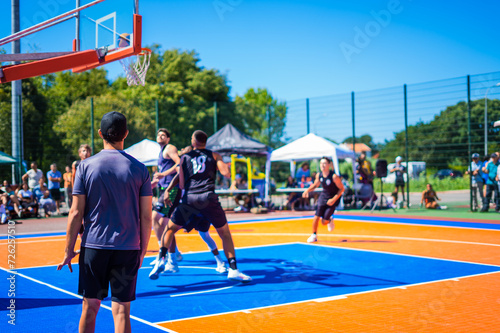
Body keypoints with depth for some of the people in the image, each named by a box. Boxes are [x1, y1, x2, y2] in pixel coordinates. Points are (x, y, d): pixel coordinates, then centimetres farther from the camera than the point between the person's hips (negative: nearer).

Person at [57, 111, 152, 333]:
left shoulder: (86, 166, -2)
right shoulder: (139, 169, -1)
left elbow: (76, 213, -3)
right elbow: (146, 217, 0)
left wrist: (69, 250, 5)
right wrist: (143, 250, 11)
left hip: (93, 246, 0)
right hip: (128, 248, 0)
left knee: (90, 307, 11)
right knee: (121, 310, 4)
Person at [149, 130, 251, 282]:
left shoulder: (184, 157, 18)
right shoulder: (214, 155, 14)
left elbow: (181, 185, 15)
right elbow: (226, 174, 0)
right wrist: (225, 165, 21)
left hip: (189, 199, 1)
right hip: (209, 199, -1)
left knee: (170, 229, 19)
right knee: (225, 234, 13)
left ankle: (161, 260, 3)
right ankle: (233, 269, 5)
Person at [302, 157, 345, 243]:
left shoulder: (334, 176, -23)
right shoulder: (319, 175, -7)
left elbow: (341, 189, -15)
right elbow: (315, 185, 11)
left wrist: (334, 199, -23)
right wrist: (307, 190, -9)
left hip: (332, 198, -4)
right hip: (323, 196, 4)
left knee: (324, 222, -6)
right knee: (316, 216, -6)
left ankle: (330, 220, 31)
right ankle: (314, 235, 13)